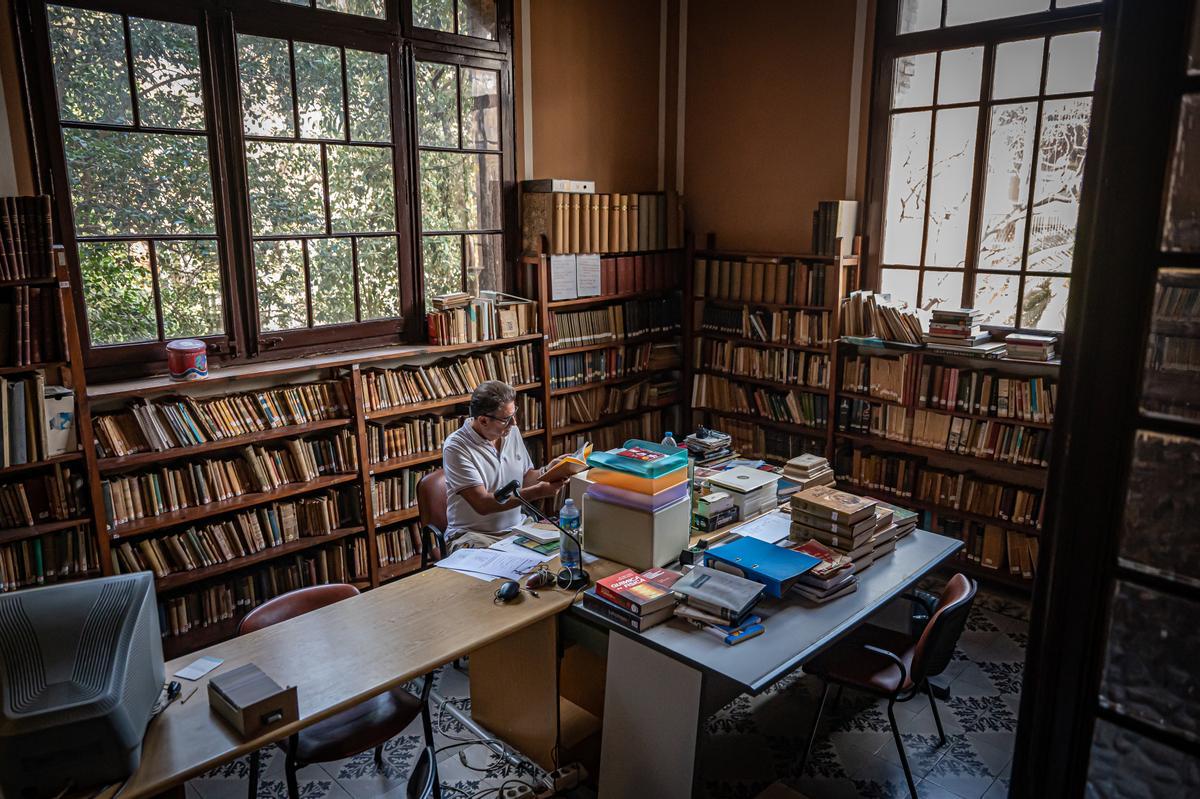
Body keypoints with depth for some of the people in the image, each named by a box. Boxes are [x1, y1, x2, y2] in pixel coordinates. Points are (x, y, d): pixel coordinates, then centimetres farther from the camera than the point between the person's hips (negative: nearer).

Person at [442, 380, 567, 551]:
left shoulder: (512, 431, 6)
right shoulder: (456, 447, -15)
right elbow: (482, 504, -21)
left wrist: (546, 472, -5)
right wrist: (537, 492, -25)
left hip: (517, 528, 7)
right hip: (473, 535, -6)